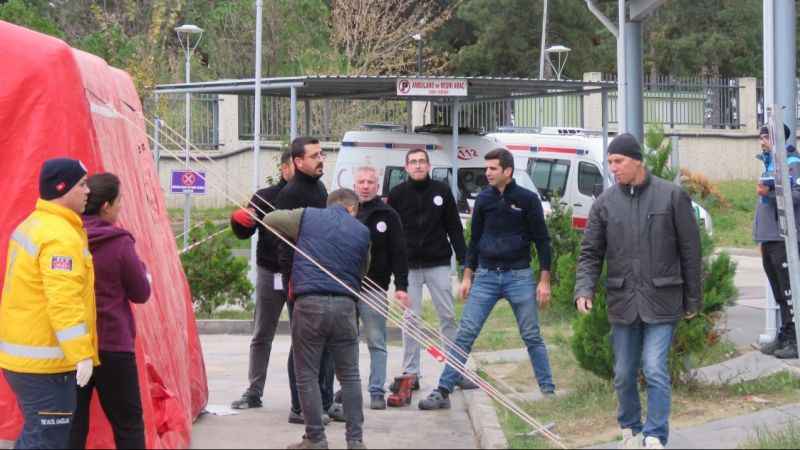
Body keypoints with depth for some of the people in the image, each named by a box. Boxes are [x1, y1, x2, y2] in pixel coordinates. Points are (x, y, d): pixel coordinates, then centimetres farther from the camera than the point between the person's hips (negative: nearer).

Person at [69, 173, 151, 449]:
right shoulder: (119, 243, -13)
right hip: (111, 346, -4)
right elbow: (141, 294, -3)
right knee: (128, 425, 8)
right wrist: (139, 267, 13)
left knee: (72, 426, 9)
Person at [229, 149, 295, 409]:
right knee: (262, 336, 7)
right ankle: (254, 391, 14)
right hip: (270, 274, 1)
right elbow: (244, 233, 4)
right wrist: (238, 220, -17)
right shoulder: (265, 197, 3)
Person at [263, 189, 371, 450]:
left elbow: (269, 220, 20)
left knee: (307, 376, 6)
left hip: (309, 303, -2)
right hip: (345, 306, 2)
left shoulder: (307, 217, 8)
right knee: (349, 376, 11)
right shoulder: (362, 232, 11)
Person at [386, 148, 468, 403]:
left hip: (438, 264, 0)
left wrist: (464, 259, 0)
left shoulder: (441, 191, 5)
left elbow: (454, 228, 7)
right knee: (410, 320, 0)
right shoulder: (397, 195, 3)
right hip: (409, 266, 0)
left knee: (448, 316, 3)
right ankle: (410, 374, 4)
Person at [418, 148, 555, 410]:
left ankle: (548, 390, 14)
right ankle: (443, 391, -3)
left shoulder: (527, 199, -3)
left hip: (519, 276, -3)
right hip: (486, 276, 3)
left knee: (532, 337, 3)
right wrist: (467, 276, 11)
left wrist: (544, 280, -6)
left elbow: (542, 240, 0)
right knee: (465, 334, -3)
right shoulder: (484, 199, 6)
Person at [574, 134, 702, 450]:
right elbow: (590, 253, 5)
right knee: (624, 375, 10)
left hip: (661, 302, -3)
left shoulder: (672, 196, -3)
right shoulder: (605, 203, 4)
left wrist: (693, 299, 0)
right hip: (622, 302, 3)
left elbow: (690, 251, 0)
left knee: (655, 370, -11)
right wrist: (584, 290, -11)